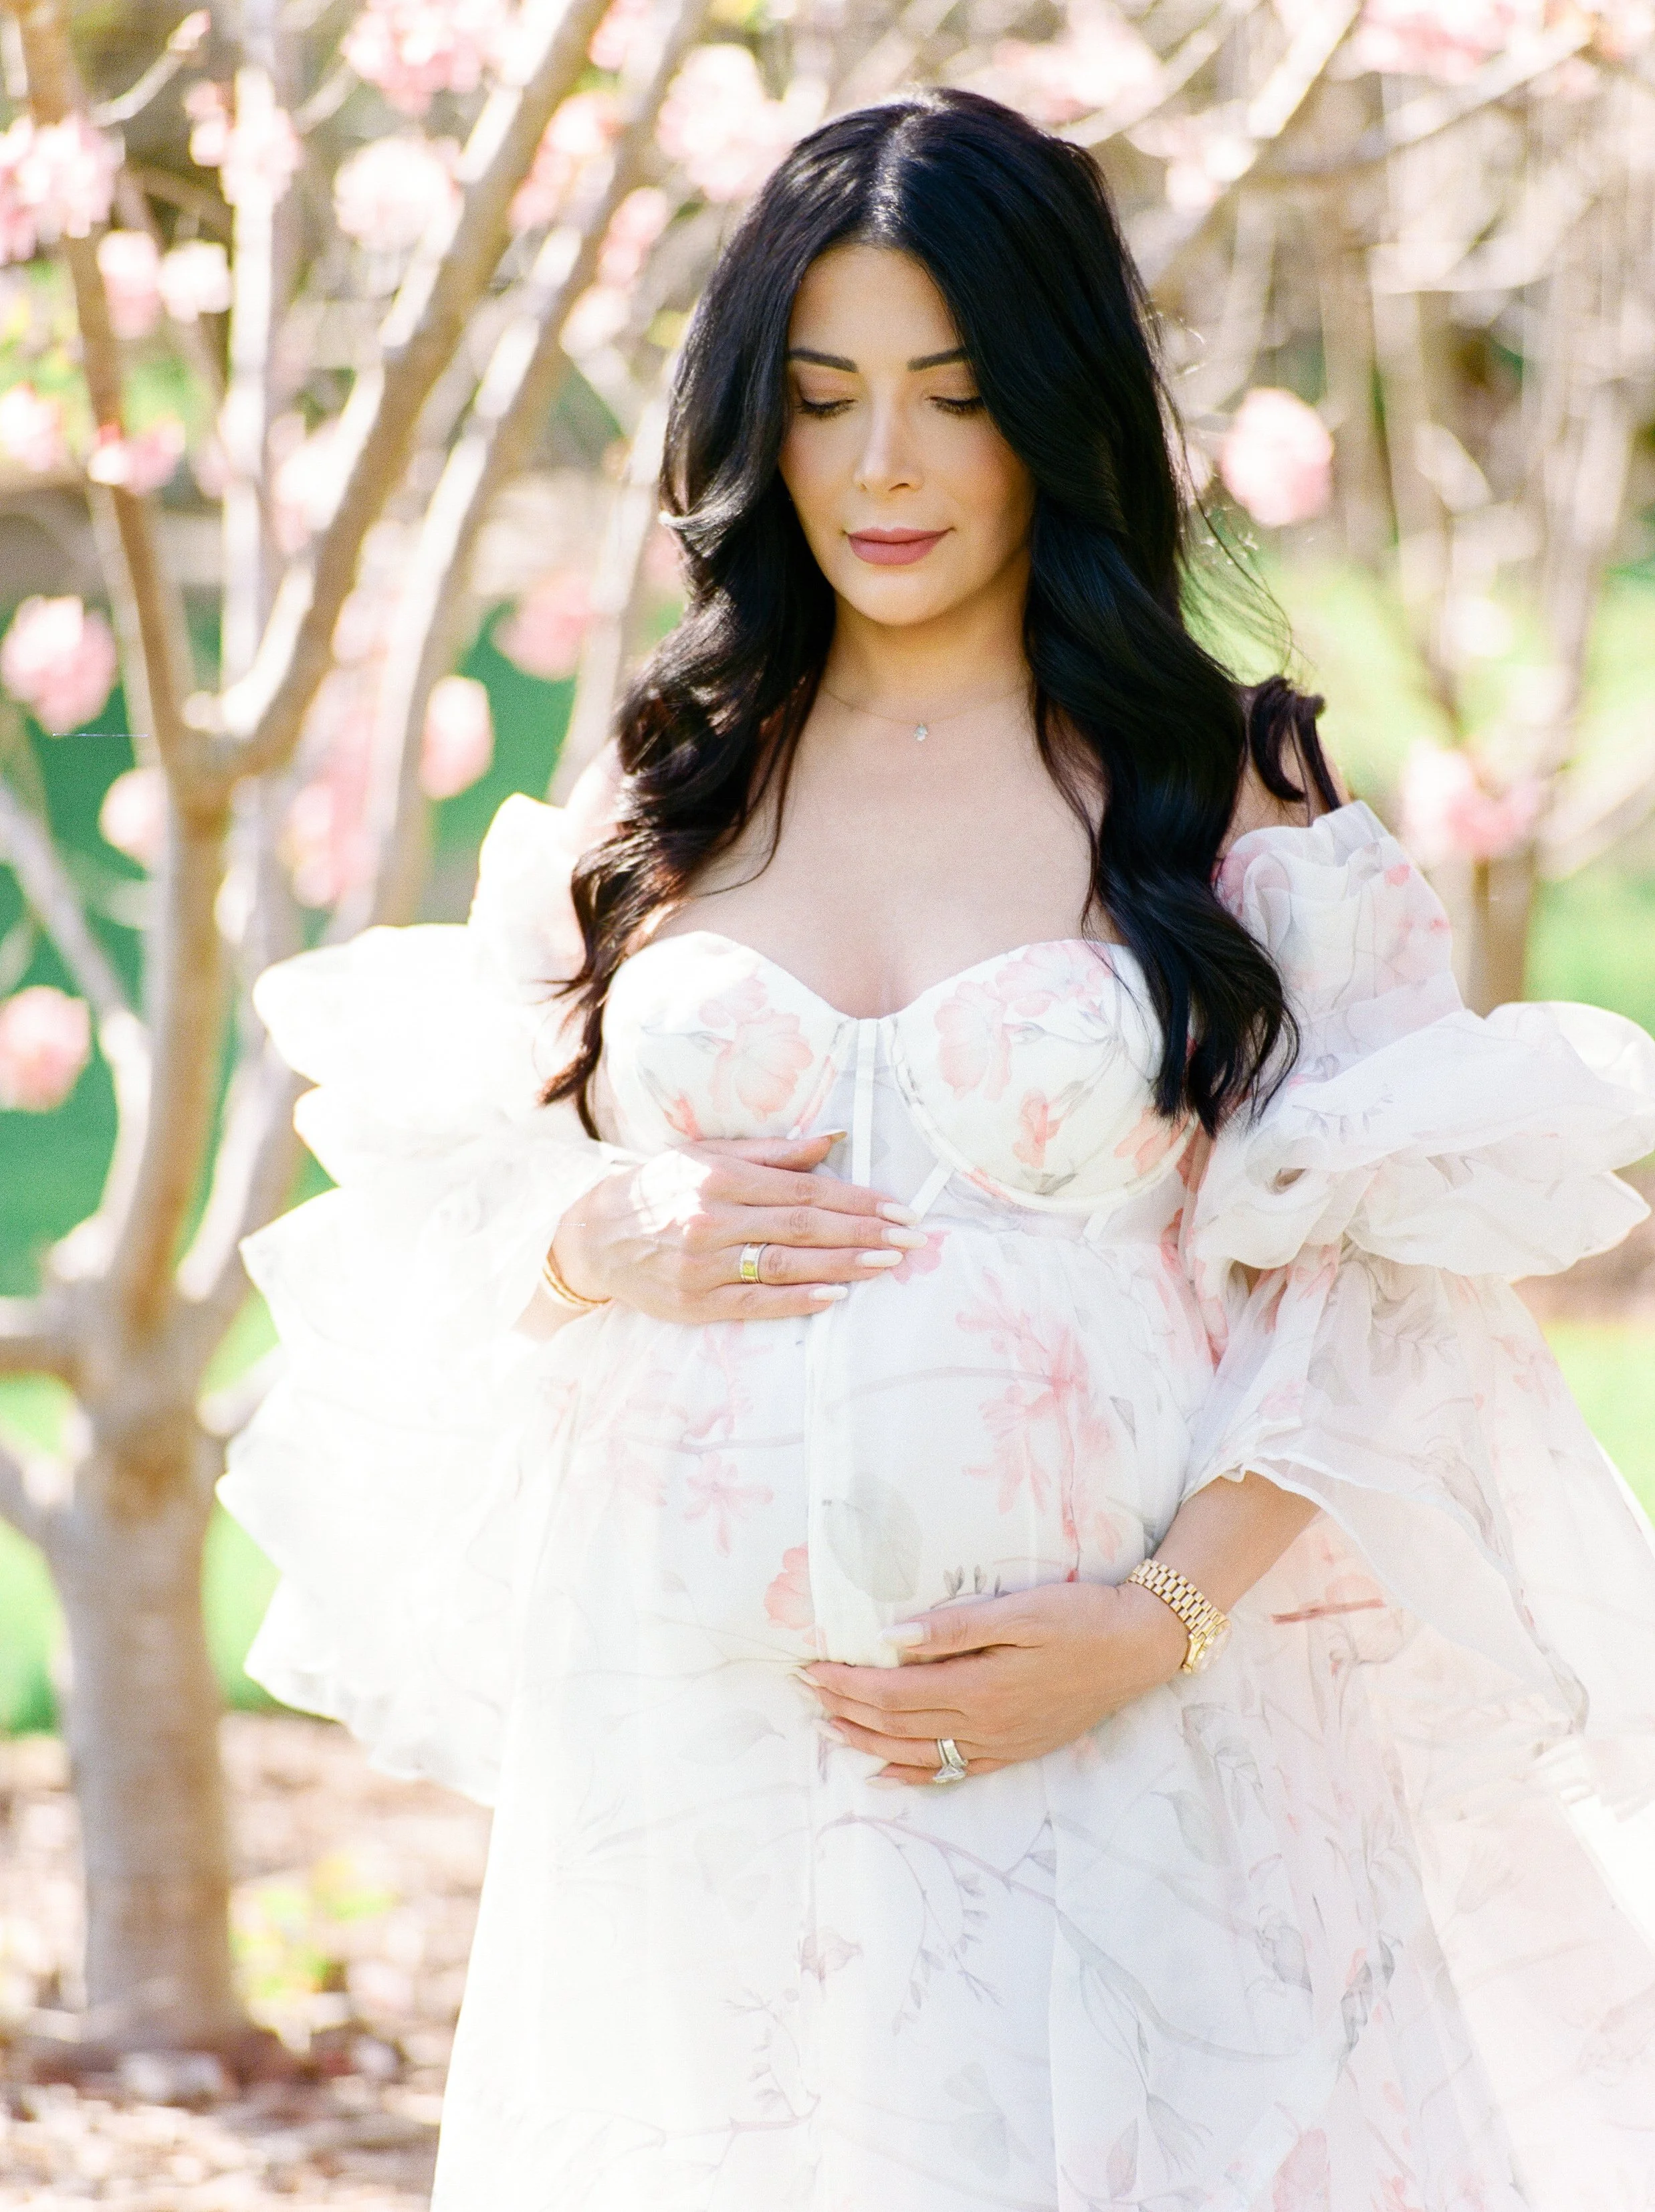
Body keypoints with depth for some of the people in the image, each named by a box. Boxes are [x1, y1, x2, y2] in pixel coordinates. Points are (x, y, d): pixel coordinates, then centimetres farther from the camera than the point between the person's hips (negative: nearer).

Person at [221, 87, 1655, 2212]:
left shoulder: (1226, 796, 2)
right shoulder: (653, 794, 10)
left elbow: (1374, 1299, -2)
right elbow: (445, 1216, 15)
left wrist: (1156, 1622, -15)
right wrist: (610, 1244, -7)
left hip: (1119, 1755, -2)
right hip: (688, 1754, 2)